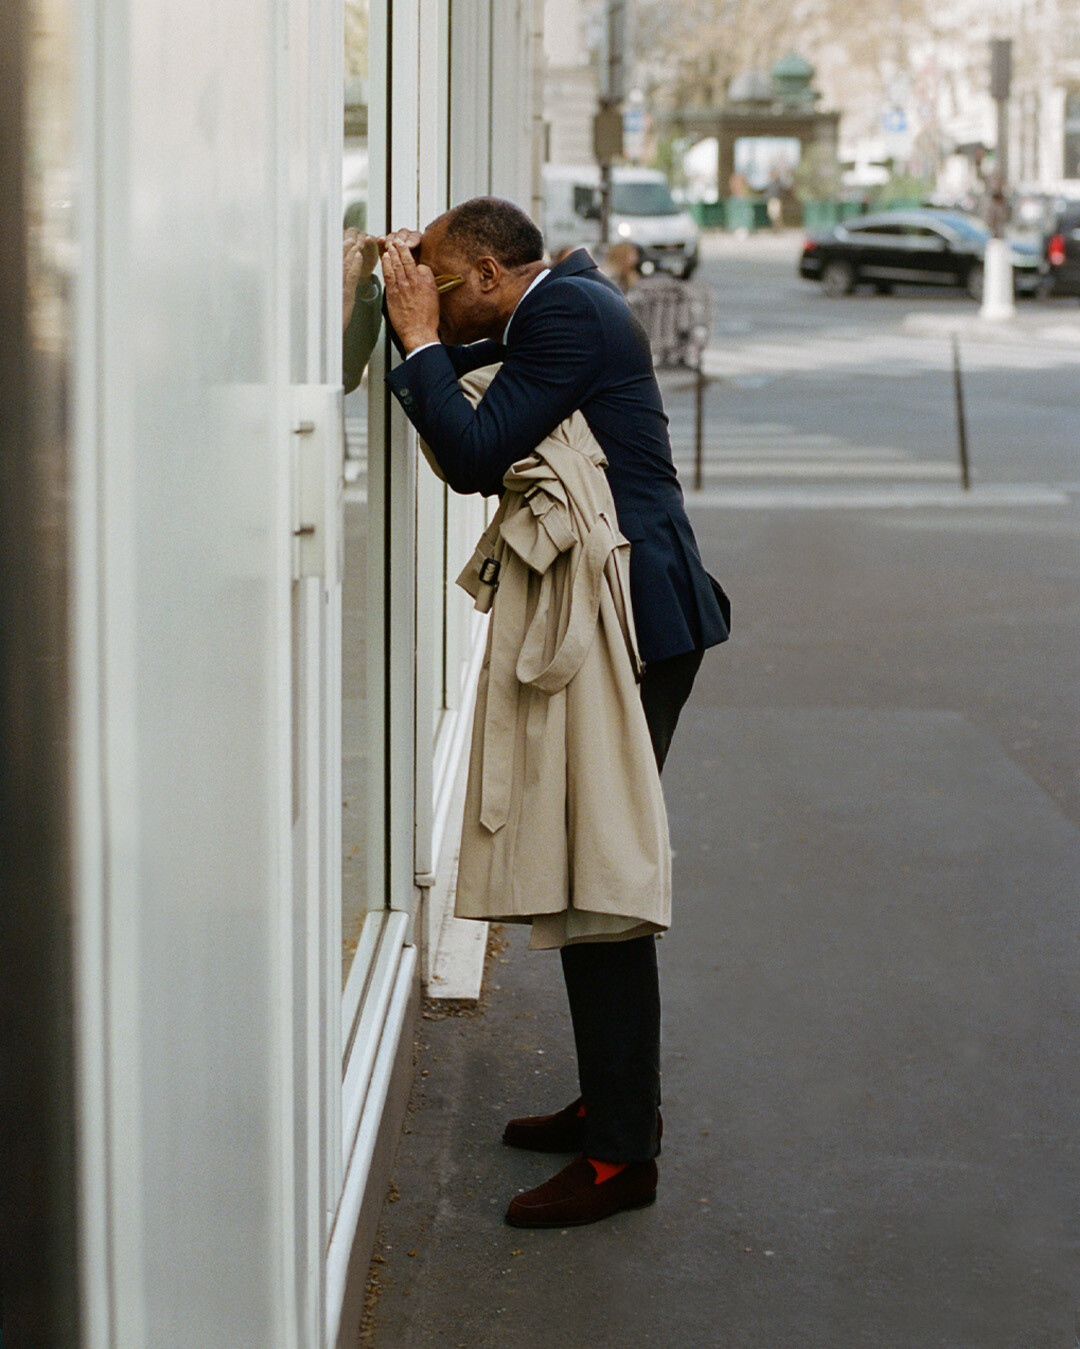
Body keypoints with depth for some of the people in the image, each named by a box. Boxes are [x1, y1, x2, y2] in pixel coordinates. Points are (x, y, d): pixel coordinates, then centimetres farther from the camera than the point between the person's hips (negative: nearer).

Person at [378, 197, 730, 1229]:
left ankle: (622, 1153, -2)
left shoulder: (568, 313, -13)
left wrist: (420, 333, -10)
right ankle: (611, 1103, 27)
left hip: (634, 622, -11)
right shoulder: (568, 298, 17)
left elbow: (472, 458, -20)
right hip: (627, 617, 11)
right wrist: (418, 326, 8)